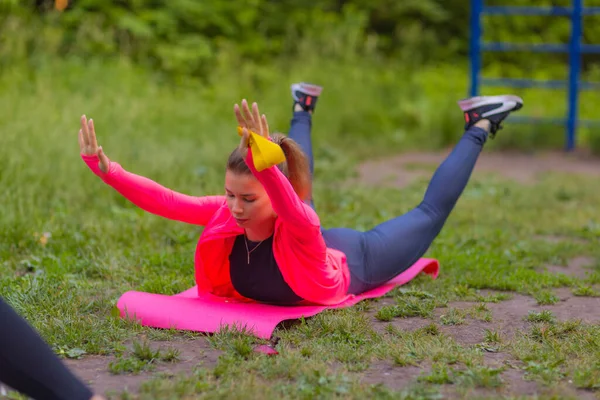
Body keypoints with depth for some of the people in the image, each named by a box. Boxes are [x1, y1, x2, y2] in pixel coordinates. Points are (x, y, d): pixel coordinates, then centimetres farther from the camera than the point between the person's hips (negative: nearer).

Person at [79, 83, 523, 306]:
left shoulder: (299, 227, -49)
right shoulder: (226, 214, -35)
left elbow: (293, 205, -72)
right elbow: (166, 201, -40)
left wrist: (265, 161, -90)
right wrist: (107, 169, -52)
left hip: (356, 260, -4)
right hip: (310, 253, 4)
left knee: (430, 214, 17)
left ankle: (477, 128, 33)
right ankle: (304, 110, 57)